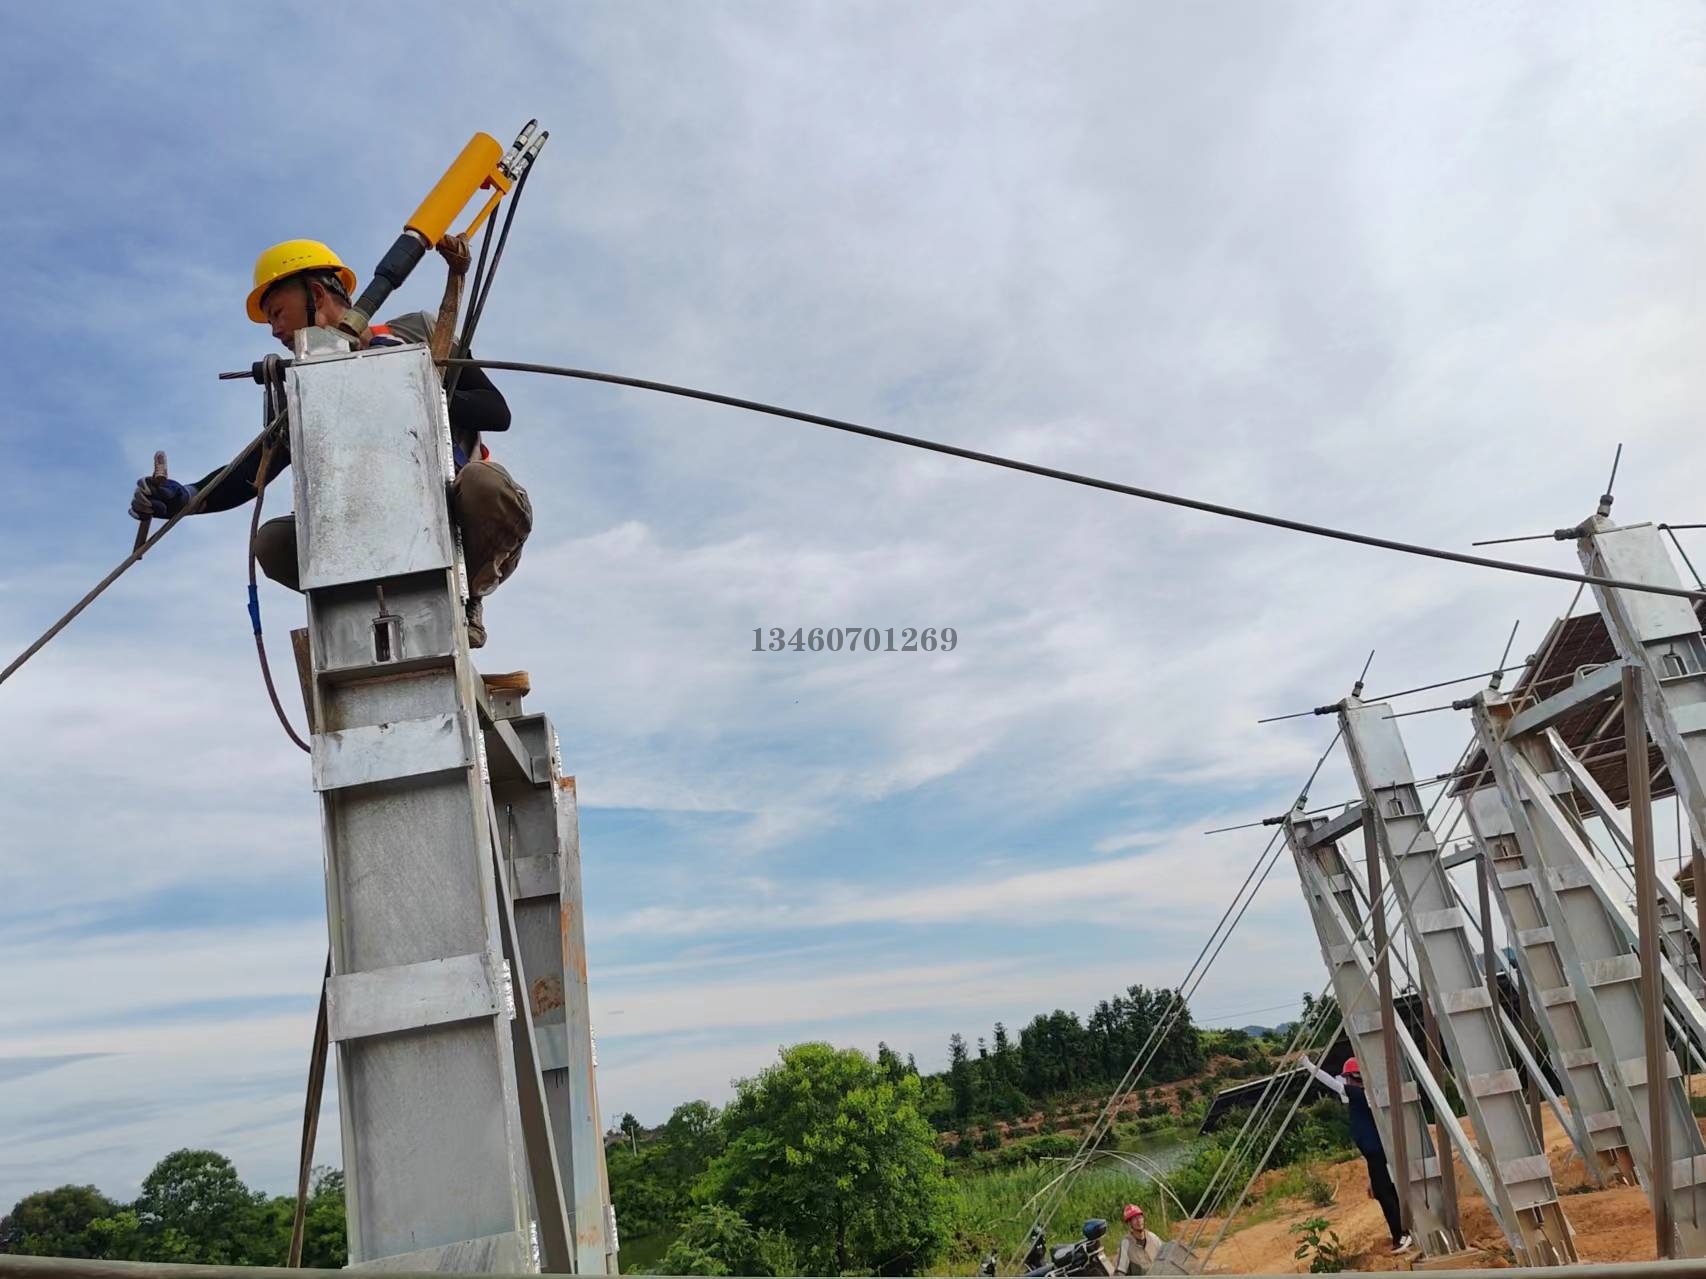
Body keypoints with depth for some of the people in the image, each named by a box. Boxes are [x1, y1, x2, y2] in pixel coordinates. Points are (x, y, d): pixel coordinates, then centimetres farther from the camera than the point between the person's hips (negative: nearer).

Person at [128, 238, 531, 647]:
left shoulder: (416, 332, 6)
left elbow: (496, 412, -4)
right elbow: (252, 470, 8)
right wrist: (183, 497, -9)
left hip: (461, 535, -3)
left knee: (485, 484, -34)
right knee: (273, 542, -16)